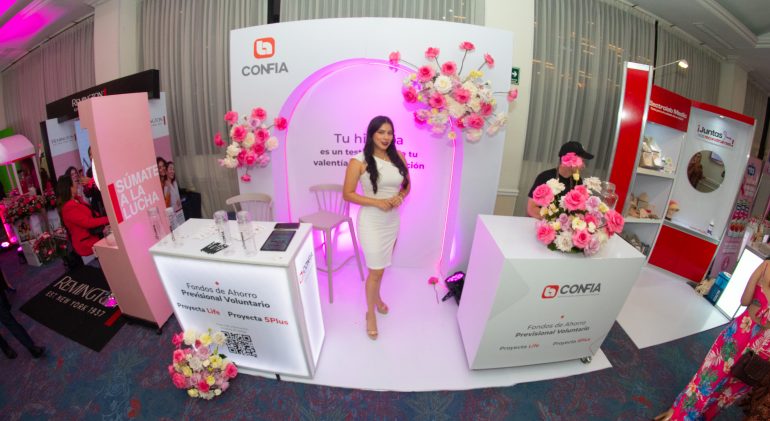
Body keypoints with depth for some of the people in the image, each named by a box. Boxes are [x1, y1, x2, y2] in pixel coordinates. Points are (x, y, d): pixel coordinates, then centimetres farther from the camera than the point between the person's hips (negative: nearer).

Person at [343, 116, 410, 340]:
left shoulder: (399, 157, -2)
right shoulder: (359, 162, -15)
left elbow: (407, 185, 10)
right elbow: (347, 194, -13)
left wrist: (400, 196, -13)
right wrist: (376, 202, -22)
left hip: (393, 220, 5)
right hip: (372, 222, -5)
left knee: (381, 265, 21)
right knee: (376, 270, 1)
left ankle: (376, 297, 48)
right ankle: (370, 314, 25)